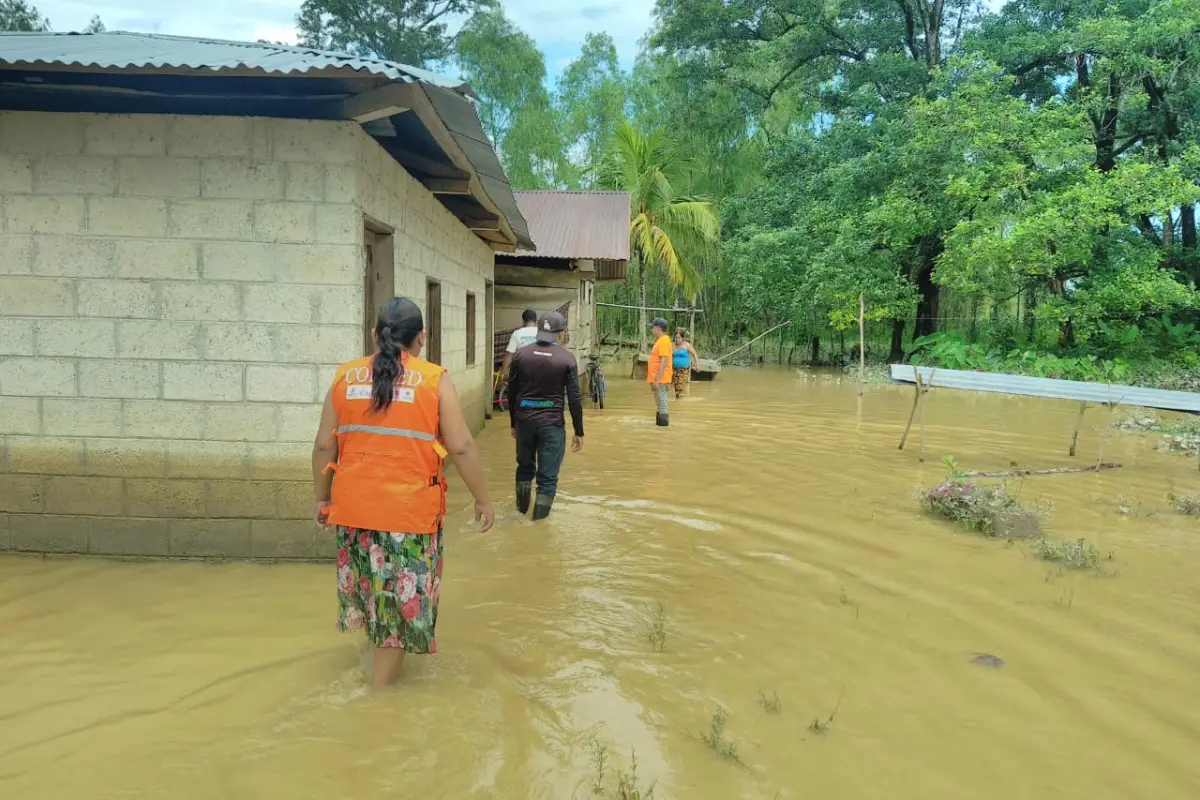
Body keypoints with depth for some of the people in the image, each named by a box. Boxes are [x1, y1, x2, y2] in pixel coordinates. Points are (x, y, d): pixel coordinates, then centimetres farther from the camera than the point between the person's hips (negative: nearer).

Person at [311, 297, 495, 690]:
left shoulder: (345, 375, 4)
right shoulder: (435, 379, -5)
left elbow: (324, 445, 7)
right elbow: (461, 447, -8)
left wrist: (321, 497, 18)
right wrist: (483, 498, 3)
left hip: (353, 505, 4)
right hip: (409, 508, -4)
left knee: (372, 587, 25)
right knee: (401, 598, 10)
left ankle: (381, 660, 43)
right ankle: (378, 688, 16)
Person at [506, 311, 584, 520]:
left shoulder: (521, 354, 2)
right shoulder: (566, 358, -7)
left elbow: (511, 392, 6)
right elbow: (574, 398, -8)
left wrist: (514, 422, 18)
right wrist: (579, 432, -1)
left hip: (524, 418, 4)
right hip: (552, 422, -4)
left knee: (525, 466, 25)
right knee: (548, 474, 6)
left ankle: (522, 506, 41)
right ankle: (540, 516, 11)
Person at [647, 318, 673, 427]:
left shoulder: (664, 340, -15)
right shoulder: (660, 340, 16)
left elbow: (664, 362, -22)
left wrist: (656, 380, -24)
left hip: (660, 380, -10)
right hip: (657, 379, 10)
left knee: (662, 405, -7)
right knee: (660, 405, 13)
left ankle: (663, 424, -5)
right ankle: (659, 423, 19)